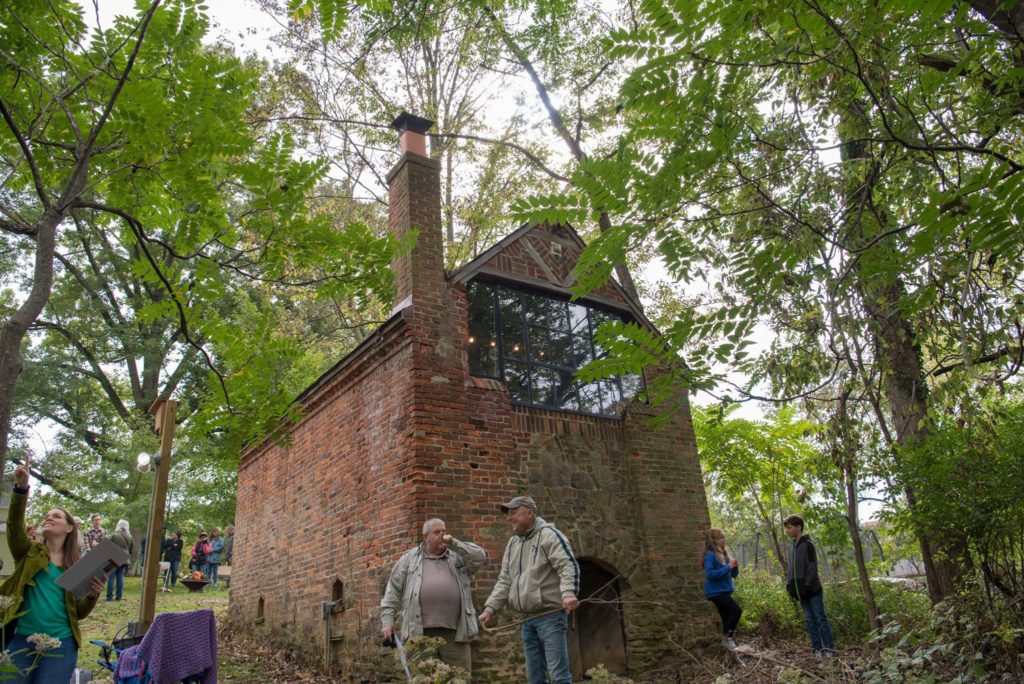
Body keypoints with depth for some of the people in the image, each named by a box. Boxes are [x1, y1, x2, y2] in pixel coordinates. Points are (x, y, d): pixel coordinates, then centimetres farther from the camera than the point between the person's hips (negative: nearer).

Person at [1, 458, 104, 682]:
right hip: (22, 640, 0)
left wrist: (92, 596, -12)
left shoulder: (75, 565, 9)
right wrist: (21, 487, -28)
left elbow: (78, 613, 10)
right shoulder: (29, 552, 7)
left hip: (60, 645, 1)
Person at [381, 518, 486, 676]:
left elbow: (480, 556, 1)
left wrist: (454, 543, -3)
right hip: (419, 633, -1)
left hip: (455, 633, 1)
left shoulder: (458, 557, 16)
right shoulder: (409, 559, 13)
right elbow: (393, 592, 10)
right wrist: (387, 621, 2)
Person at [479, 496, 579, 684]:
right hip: (527, 618, 8)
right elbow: (504, 581, 16)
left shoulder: (548, 535, -8)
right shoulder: (512, 543, 16)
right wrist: (490, 608, 4)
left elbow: (568, 566, -19)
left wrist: (568, 593, -36)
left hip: (550, 614, -8)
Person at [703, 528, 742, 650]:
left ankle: (727, 639, 22)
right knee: (736, 610, -16)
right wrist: (727, 568, -23)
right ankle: (727, 637, -4)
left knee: (727, 616, 11)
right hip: (716, 592, -8)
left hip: (723, 591, 8)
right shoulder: (710, 555, -15)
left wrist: (735, 567, -7)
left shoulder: (724, 554, 10)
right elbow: (709, 573, -25)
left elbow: (733, 574, 15)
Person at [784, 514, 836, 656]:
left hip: (812, 590, -7)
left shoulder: (807, 544, -11)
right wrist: (790, 585, 8)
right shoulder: (792, 546, 12)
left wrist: (808, 585, -20)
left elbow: (812, 567, -16)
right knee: (809, 619, 8)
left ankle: (829, 647, 6)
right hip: (801, 591, 7)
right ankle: (818, 648, 12)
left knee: (820, 618, -1)